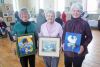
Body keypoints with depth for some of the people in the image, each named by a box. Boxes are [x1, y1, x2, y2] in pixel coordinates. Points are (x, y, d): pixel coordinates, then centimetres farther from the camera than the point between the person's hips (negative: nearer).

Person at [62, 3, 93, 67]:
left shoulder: (84, 23, -11)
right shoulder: (68, 23, -1)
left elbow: (89, 37, -4)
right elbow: (64, 34, 9)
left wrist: (84, 46, -18)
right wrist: (63, 43, -8)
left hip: (79, 52, -3)